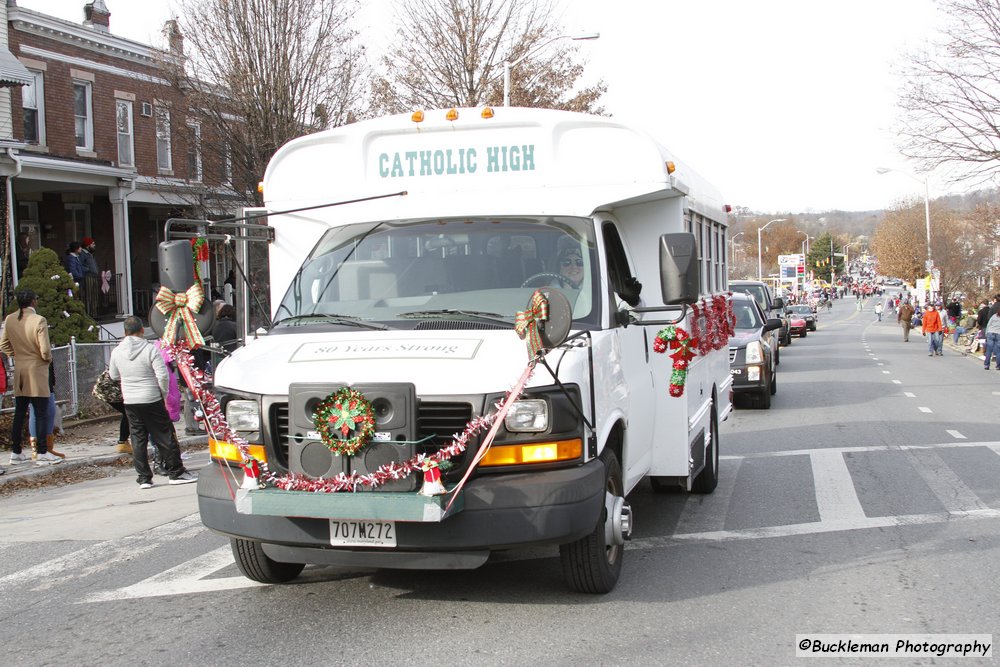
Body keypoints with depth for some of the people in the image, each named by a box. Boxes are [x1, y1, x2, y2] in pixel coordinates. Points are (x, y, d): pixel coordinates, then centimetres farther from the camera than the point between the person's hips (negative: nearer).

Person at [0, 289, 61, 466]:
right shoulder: (39, 321, -18)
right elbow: (45, 350, -19)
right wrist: (48, 359, 1)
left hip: (19, 371, 6)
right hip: (37, 371, -6)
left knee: (19, 413, 12)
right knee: (41, 413, 0)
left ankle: (15, 453, 16)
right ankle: (41, 453, 1)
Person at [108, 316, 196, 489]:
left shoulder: (116, 352, 0)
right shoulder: (150, 349, -13)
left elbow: (114, 375, 15)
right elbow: (163, 375, -16)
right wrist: (164, 393, -1)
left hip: (130, 402, 4)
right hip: (152, 401, -4)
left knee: (138, 440, 9)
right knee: (165, 437, 4)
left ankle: (144, 478, 10)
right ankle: (176, 472, 8)